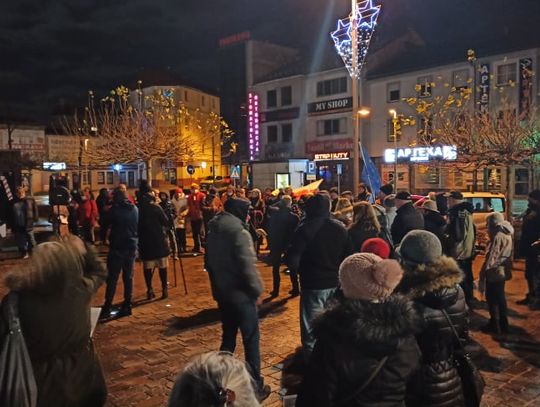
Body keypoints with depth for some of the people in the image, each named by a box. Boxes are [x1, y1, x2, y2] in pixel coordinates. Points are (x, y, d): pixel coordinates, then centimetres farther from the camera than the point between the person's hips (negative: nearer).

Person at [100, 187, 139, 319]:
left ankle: (107, 308, -4)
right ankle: (127, 306, 11)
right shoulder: (135, 209, 6)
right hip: (132, 247, 5)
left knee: (112, 278, -2)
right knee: (128, 277, 9)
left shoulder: (114, 209, -9)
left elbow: (105, 223, 3)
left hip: (117, 247, -4)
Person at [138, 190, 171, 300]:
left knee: (147, 266, 9)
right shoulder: (155, 207, -8)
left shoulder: (138, 208, 1)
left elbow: (136, 225, 3)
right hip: (159, 239, -3)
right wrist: (164, 231, 11)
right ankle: (164, 288, 8)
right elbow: (166, 222, -8)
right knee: (162, 265, 7)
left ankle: (150, 290, 9)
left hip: (144, 240, 3)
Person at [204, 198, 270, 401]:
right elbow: (248, 266, -23)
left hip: (221, 292, 8)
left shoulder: (213, 230, 6)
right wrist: (257, 289, -10)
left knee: (228, 337, 19)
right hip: (241, 294, -8)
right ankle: (255, 386, 14)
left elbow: (209, 261, 14)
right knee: (251, 340, 5)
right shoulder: (239, 231, -20)